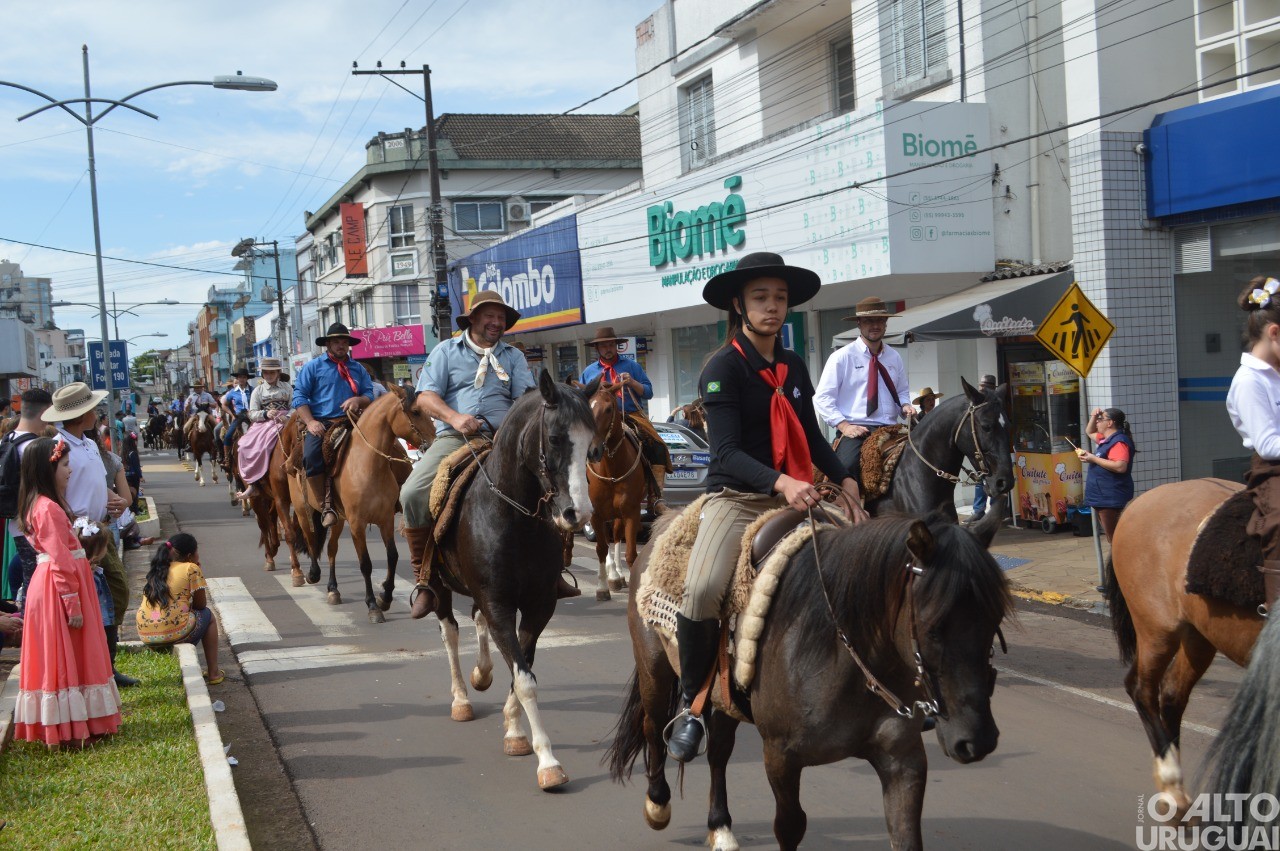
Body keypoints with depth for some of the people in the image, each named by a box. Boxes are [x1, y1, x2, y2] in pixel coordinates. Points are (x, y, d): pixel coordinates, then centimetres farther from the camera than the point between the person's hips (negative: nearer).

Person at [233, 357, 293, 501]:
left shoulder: (286, 387, 10)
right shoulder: (258, 390, 12)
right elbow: (252, 414, 4)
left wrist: (288, 417, -19)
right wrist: (266, 414, -16)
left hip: (283, 420, -2)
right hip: (263, 423, 2)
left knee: (264, 445, -29)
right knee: (245, 445, -20)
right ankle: (250, 482, -16)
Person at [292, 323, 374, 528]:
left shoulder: (358, 369, 20)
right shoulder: (313, 367, 11)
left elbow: (370, 395, 14)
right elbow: (299, 396, 3)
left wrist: (358, 400, -11)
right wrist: (310, 422, -11)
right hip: (321, 423, -2)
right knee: (311, 456, -32)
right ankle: (324, 506, -21)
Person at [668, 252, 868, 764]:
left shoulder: (793, 367, 11)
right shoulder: (723, 367, -9)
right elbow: (726, 453, -18)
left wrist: (843, 479, 8)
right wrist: (781, 482, -33)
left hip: (790, 495, 7)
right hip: (735, 496, -6)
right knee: (702, 590, -30)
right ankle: (690, 702, -10)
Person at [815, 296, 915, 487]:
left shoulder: (894, 358, 15)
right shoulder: (842, 357, 1)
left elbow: (902, 392, 27)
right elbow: (822, 398, -1)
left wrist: (905, 406, 2)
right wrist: (844, 425, -14)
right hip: (855, 430, -5)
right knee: (848, 465, -34)